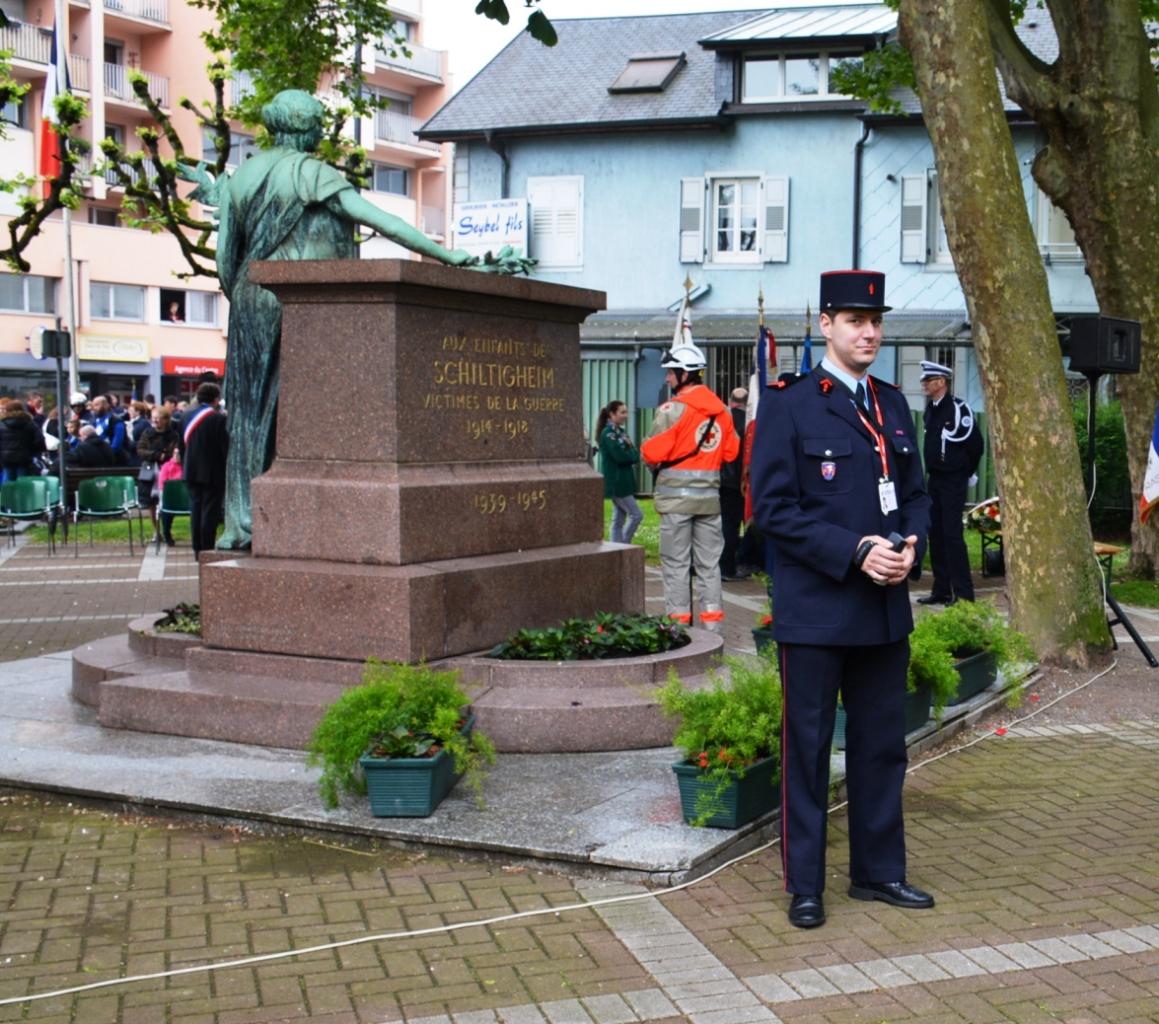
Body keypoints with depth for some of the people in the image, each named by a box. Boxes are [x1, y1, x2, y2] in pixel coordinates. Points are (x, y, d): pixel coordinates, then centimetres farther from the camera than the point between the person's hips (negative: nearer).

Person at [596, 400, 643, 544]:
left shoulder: (620, 431, 14)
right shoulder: (608, 433, -13)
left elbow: (634, 454, 13)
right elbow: (619, 456, -21)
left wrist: (632, 452, -9)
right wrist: (633, 454, -4)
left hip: (623, 482, 9)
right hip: (616, 483, -9)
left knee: (619, 519, 10)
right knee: (636, 515, -8)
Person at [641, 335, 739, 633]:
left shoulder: (673, 409, -13)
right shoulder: (721, 410, 6)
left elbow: (652, 453, -15)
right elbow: (731, 451, 10)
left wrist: (651, 457, 6)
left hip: (676, 496, -5)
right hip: (710, 495, 6)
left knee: (676, 563, 2)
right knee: (709, 563, 12)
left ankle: (678, 622, 3)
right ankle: (712, 624, 13)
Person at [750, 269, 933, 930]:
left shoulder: (894, 405, 12)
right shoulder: (788, 406, -6)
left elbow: (916, 495, 15)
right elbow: (773, 508, -12)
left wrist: (910, 548, -6)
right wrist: (855, 551, -19)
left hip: (886, 608, 6)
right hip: (815, 611, -5)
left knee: (883, 745, 13)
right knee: (808, 749, 4)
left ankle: (879, 871, 27)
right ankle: (805, 887, 15)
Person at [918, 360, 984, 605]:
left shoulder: (958, 408, -14)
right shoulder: (931, 409, 11)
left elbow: (975, 443, -13)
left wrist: (966, 471, -1)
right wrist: (931, 471, 17)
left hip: (953, 481, -8)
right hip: (934, 479, 9)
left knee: (952, 534, -10)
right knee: (935, 534, 10)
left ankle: (963, 593, -5)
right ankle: (941, 590, 17)